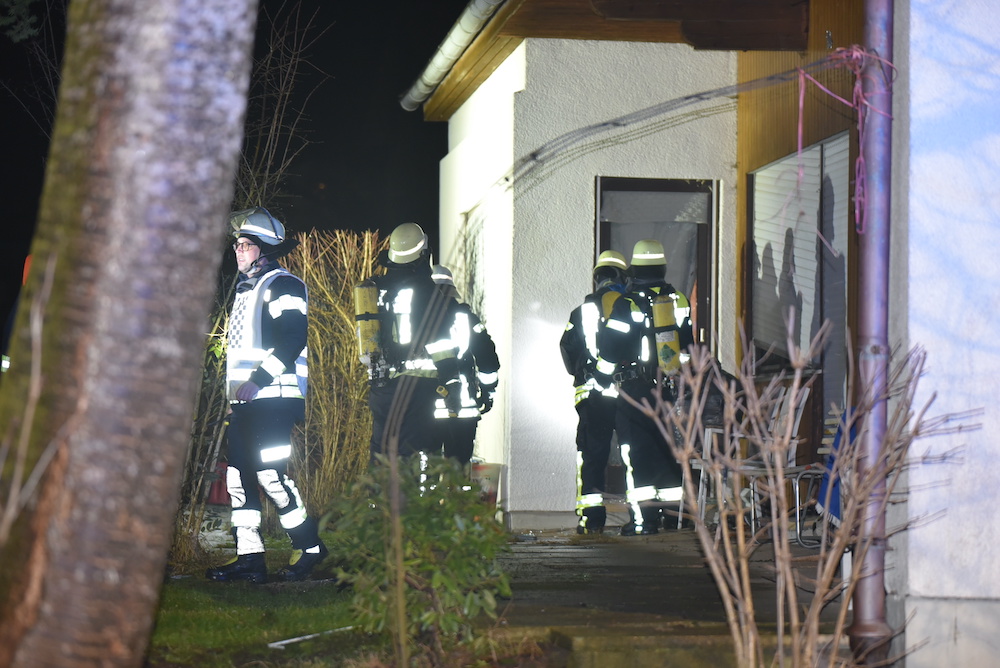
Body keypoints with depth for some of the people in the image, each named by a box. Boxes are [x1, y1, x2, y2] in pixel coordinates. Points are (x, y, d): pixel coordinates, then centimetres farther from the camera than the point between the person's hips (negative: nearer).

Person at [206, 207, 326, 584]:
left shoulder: (283, 286, -6)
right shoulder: (245, 289, 23)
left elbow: (292, 339, -19)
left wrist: (259, 378, -24)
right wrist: (235, 390, 22)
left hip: (275, 397, -10)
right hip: (245, 401, 10)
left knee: (270, 473, -14)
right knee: (239, 477, 4)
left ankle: (309, 547, -2)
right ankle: (249, 558, 6)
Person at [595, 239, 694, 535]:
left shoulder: (627, 304, -9)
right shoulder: (677, 300, 5)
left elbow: (610, 347, -8)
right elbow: (691, 340, 12)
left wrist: (601, 376, 8)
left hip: (637, 389, -4)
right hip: (672, 388, 4)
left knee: (638, 453, -2)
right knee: (672, 450, 14)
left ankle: (643, 518, -7)